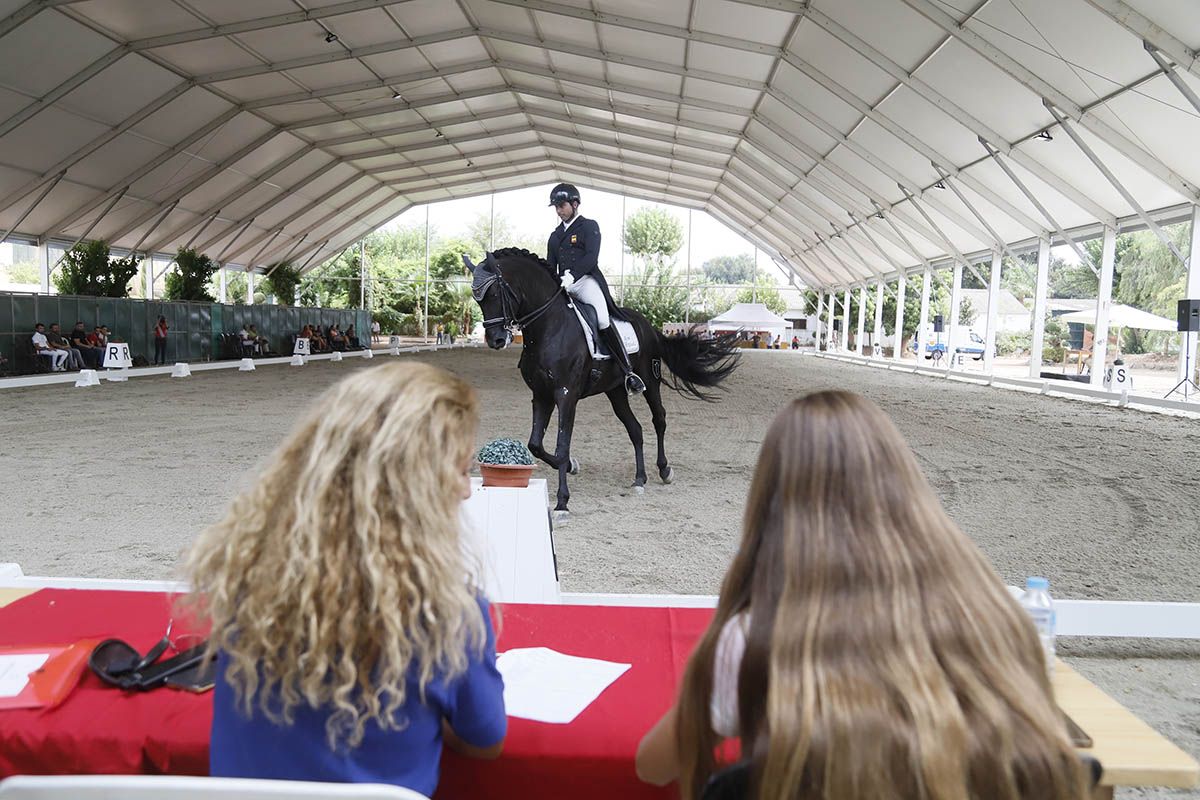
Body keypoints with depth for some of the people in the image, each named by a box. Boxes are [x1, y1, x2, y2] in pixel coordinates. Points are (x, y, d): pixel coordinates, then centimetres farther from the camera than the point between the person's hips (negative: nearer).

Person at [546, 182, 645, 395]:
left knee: (603, 320, -28)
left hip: (586, 280, -7)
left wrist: (572, 276, -25)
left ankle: (629, 371, -28)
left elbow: (591, 257, -9)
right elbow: (550, 266, 22)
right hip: (562, 286, 7)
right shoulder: (555, 236, 25)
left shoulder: (589, 226, 7)